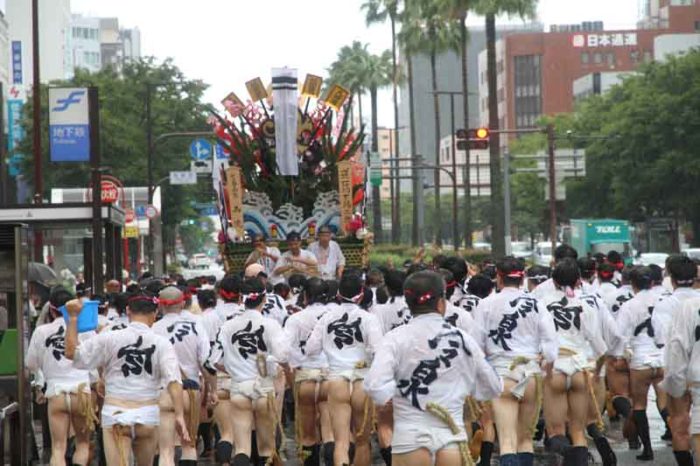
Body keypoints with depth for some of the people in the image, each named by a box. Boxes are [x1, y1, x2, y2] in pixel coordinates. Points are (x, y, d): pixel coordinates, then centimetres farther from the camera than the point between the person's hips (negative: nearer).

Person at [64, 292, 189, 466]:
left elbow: (72, 352, -3)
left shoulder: (109, 339, -4)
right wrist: (179, 415, -16)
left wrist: (73, 317, 3)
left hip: (115, 413, -1)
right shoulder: (162, 343, -3)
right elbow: (173, 381, -13)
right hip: (148, 413, 1)